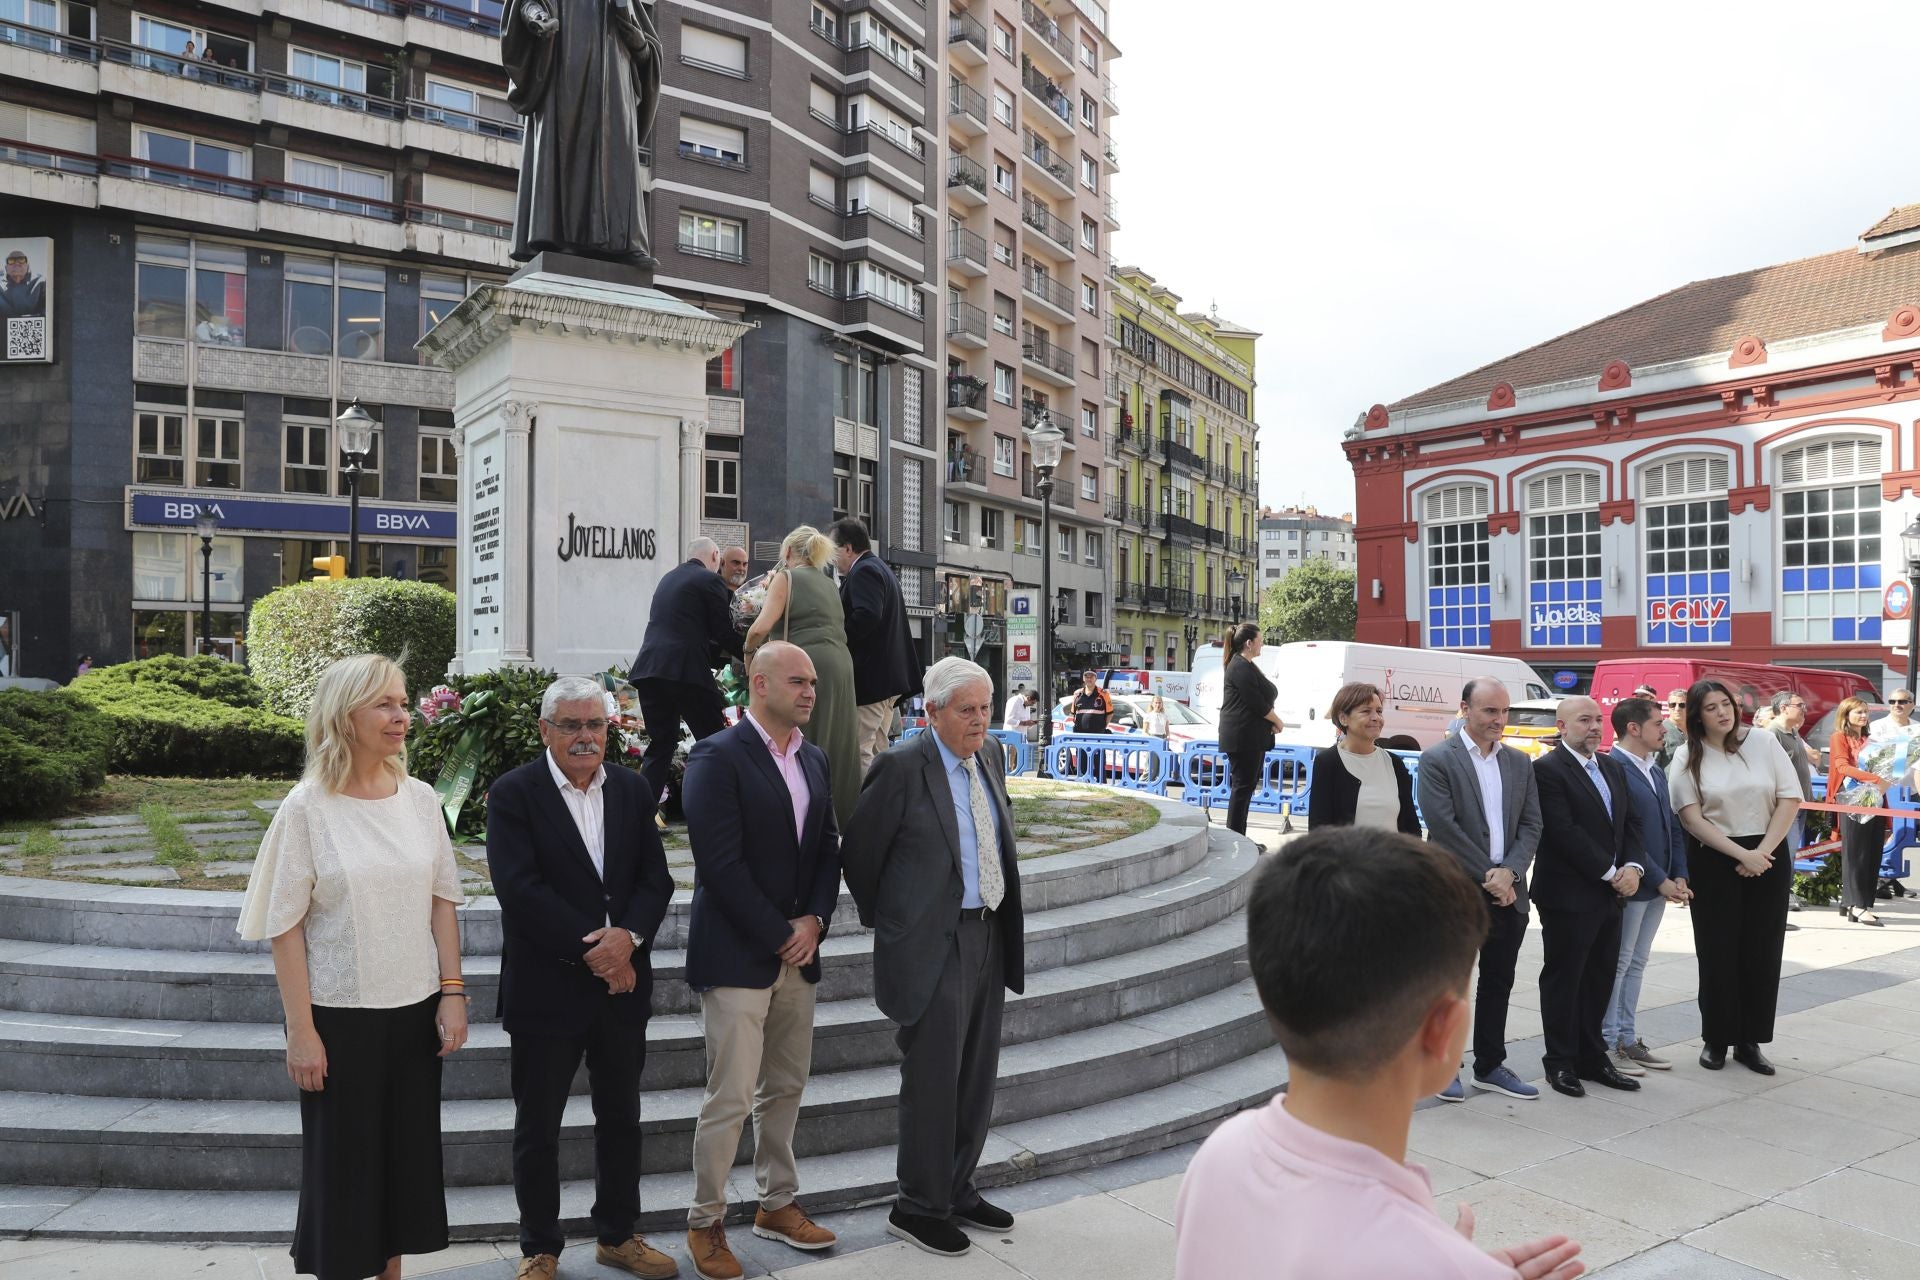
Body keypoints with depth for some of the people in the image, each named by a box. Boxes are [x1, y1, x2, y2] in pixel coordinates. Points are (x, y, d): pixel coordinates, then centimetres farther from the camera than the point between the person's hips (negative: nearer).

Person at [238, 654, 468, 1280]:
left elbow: (442, 900, 6)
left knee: (408, 1151, 14)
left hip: (416, 1010, 4)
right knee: (343, 1157, 9)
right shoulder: (307, 807, -10)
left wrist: (452, 992, 1)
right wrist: (301, 1032, -10)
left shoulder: (420, 798, 1)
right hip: (340, 1015, -4)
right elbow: (286, 927, -8)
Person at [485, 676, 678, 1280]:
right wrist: (590, 948, -18)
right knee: (538, 1126, 10)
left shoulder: (632, 790, 5)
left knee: (621, 1115, 16)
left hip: (623, 982, 4)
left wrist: (629, 936, -16)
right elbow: (519, 888, -17)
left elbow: (656, 878, 2)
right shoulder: (513, 793, -8)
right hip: (546, 987, -4)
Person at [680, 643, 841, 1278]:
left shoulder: (814, 759, 11)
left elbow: (828, 848, 11)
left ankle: (777, 1203, 32)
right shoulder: (717, 757, -12)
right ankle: (705, 1223, 17)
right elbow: (721, 863, -18)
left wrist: (814, 921, -4)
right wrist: (779, 935, -15)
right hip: (738, 955, -7)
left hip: (798, 951, 7)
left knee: (785, 1088, 16)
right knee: (730, 1098, -1)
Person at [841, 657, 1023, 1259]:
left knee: (977, 1075, 16)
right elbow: (858, 850, -7)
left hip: (988, 935, 7)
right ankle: (918, 1208, 19)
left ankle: (958, 1191, 32)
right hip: (933, 944, -7)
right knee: (933, 1078, 2)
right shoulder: (902, 767, -15)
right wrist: (884, 918, 3)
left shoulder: (991, 755, 7)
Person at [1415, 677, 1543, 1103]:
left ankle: (1490, 1066, 26)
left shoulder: (1519, 763, 12)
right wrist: (1487, 875, -13)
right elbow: (1444, 826, -13)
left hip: (1508, 893, 6)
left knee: (1498, 983, 13)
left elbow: (1531, 825, 7)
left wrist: (1509, 872, -8)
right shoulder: (1437, 760, -7)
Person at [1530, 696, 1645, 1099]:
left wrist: (1632, 866, -4)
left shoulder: (1612, 768, 14)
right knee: (1563, 978, 3)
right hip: (1568, 895, -7)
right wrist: (1610, 873, -15)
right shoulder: (1548, 769, -12)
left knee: (1600, 977, 13)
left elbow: (1631, 820, 13)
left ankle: (1592, 1056, 24)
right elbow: (1564, 831, -18)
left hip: (1608, 894, 8)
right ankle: (1561, 1062, 13)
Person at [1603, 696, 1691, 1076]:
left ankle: (1627, 1038, 24)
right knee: (1617, 965, 1)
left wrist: (1678, 876, 4)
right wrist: (1660, 880, -16)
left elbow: (1673, 827, 16)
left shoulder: (1656, 773, 14)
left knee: (1635, 965, 15)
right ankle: (1607, 1044, 9)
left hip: (1659, 887, 9)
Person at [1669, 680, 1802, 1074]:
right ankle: (1715, 1039, 15)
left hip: (1768, 858, 2)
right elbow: (1692, 817, -8)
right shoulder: (1687, 757, -3)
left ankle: (1750, 1041, 16)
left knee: (1762, 952, 5)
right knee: (1718, 952, 3)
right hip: (1714, 861, -1)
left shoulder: (1764, 742, 1)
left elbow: (1790, 798, -1)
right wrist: (1741, 855, -16)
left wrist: (1762, 852, -10)